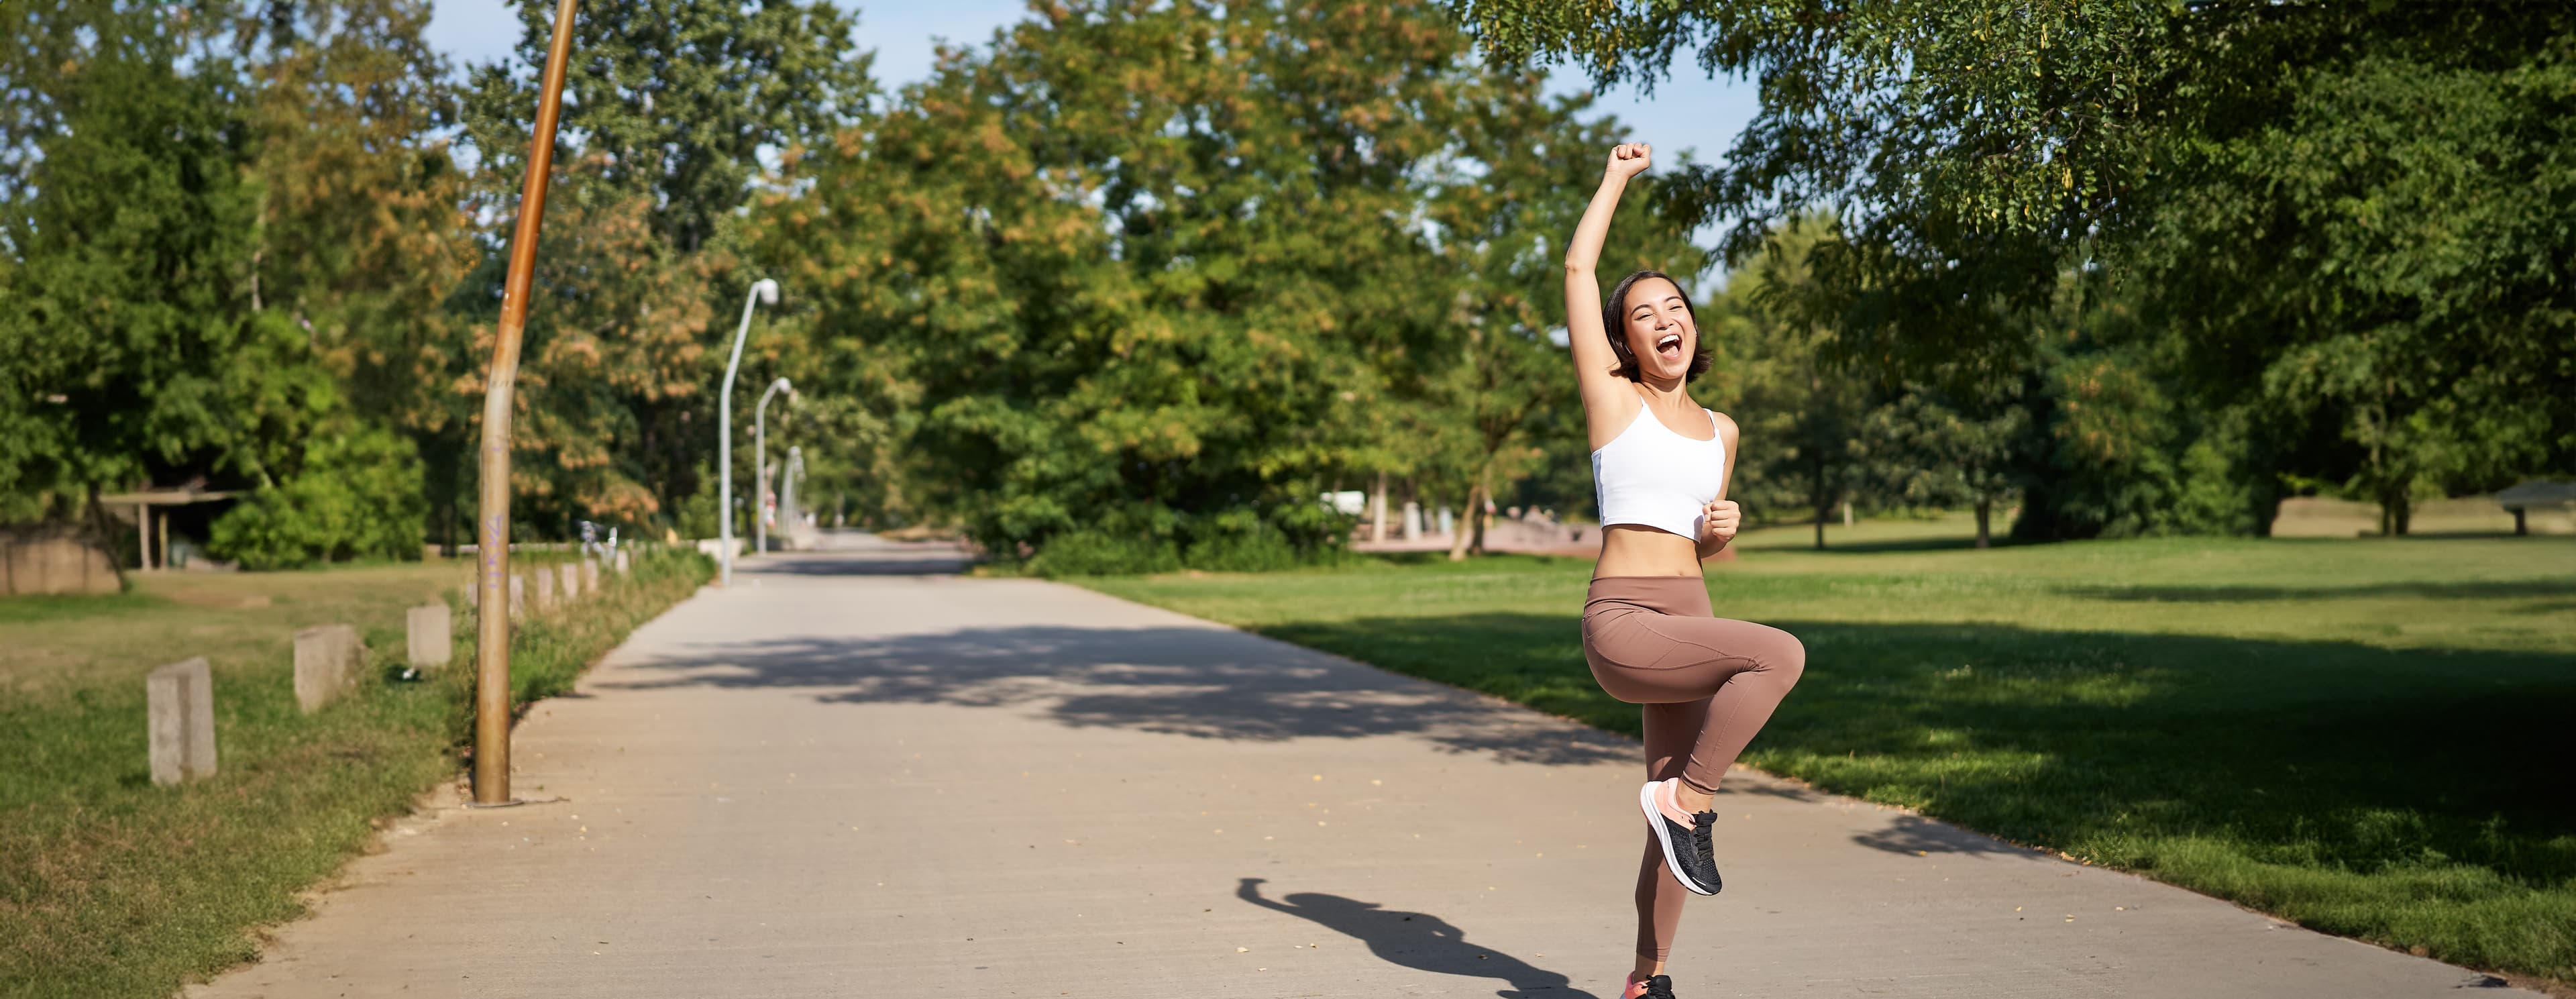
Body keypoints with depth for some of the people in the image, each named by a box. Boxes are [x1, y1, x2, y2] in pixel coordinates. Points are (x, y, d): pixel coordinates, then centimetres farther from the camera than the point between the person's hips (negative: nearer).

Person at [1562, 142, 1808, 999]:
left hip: (1691, 623, 6)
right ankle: (1686, 799, -12)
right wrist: (1616, 179, 12)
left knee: (1676, 829, 8)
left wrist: (1723, 529, 0)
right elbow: (1578, 267, -1)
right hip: (1623, 624, -6)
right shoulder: (1612, 399, 1)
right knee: (1781, 654, -29)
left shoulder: (1721, 431, 15)